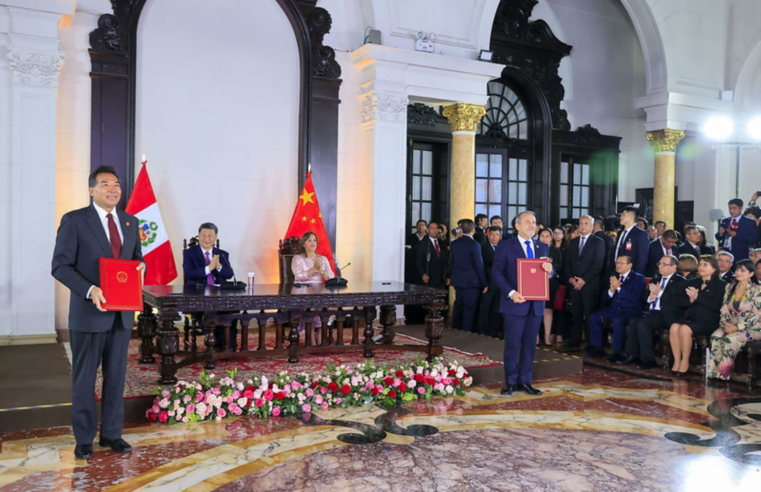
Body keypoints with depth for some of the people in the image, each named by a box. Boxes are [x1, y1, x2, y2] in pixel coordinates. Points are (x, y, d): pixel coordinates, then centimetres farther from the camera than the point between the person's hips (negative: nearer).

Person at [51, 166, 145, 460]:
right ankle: (84, 439, 22)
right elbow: (60, 266, -10)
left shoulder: (130, 222, 9)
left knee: (116, 376, 12)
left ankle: (111, 434, 25)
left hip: (122, 313, 5)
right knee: (84, 379, 8)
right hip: (88, 313, -4)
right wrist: (90, 290, -24)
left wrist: (141, 266, -6)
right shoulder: (74, 221, -6)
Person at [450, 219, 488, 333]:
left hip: (457, 280, 6)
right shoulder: (474, 244, -13)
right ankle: (466, 331, 5)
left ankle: (455, 329, 22)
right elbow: (479, 266, -12)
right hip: (471, 281, -6)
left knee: (458, 306, 14)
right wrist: (485, 283, -5)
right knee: (469, 308, 1)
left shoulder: (454, 243, 5)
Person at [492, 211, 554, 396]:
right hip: (515, 303, -4)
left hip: (536, 303, 5)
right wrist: (510, 293, -17)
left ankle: (525, 381, 18)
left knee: (530, 344, 8)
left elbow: (548, 273, 17)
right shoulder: (505, 246, 0)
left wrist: (549, 270, -8)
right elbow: (497, 272, -6)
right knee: (512, 344, 0)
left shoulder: (543, 247, 15)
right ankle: (511, 382, 11)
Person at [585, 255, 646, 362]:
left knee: (617, 320, -35)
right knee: (594, 317, -11)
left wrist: (618, 287, -20)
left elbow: (634, 298, -18)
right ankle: (597, 348, -3)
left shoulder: (638, 278, -2)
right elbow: (605, 300, 12)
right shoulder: (615, 277, 13)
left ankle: (618, 352, -22)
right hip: (614, 309, 6)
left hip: (630, 311, -6)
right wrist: (611, 290, -9)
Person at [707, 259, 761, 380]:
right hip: (731, 326, 5)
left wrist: (737, 327, -19)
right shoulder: (731, 288, 11)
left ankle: (723, 373, -19)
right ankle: (714, 371, -27)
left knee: (731, 339, -32)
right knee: (715, 336, -26)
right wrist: (727, 324, -11)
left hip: (751, 328, -4)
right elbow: (724, 309, 7)